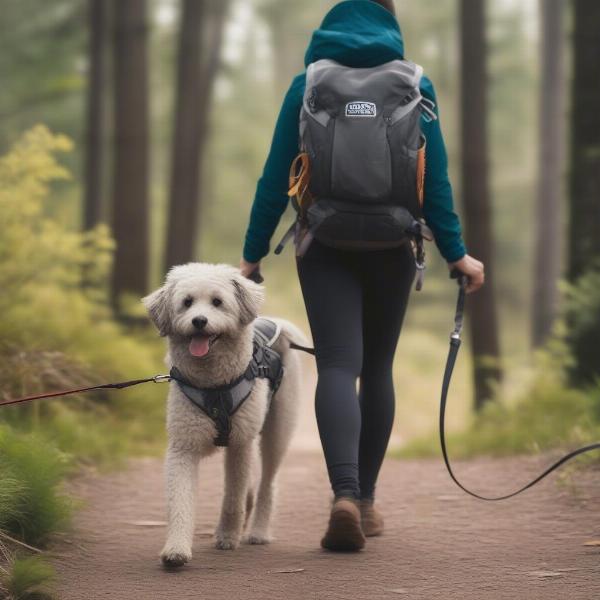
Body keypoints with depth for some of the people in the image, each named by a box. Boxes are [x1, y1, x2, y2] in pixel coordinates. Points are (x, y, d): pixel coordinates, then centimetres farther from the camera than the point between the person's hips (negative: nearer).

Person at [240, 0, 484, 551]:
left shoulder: (307, 87, 1)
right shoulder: (414, 86, 1)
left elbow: (276, 178, 0)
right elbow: (435, 179, -1)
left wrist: (253, 254, 4)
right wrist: (455, 253, 3)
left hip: (325, 249, -1)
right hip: (391, 250, 1)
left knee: (337, 365, -7)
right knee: (377, 367, 14)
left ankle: (344, 492, -28)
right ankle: (365, 498, 20)